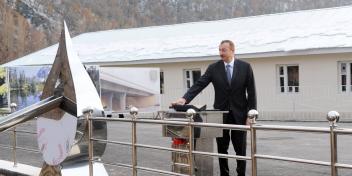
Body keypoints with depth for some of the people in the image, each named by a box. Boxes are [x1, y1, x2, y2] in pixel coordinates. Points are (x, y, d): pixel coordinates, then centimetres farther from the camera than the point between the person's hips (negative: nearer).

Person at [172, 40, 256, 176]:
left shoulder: (245, 67, -2)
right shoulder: (214, 68, -1)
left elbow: (251, 92, -2)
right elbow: (199, 85, -9)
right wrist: (184, 99, -25)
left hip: (239, 114, -1)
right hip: (221, 114, 1)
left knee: (240, 149, 6)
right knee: (222, 148, 8)